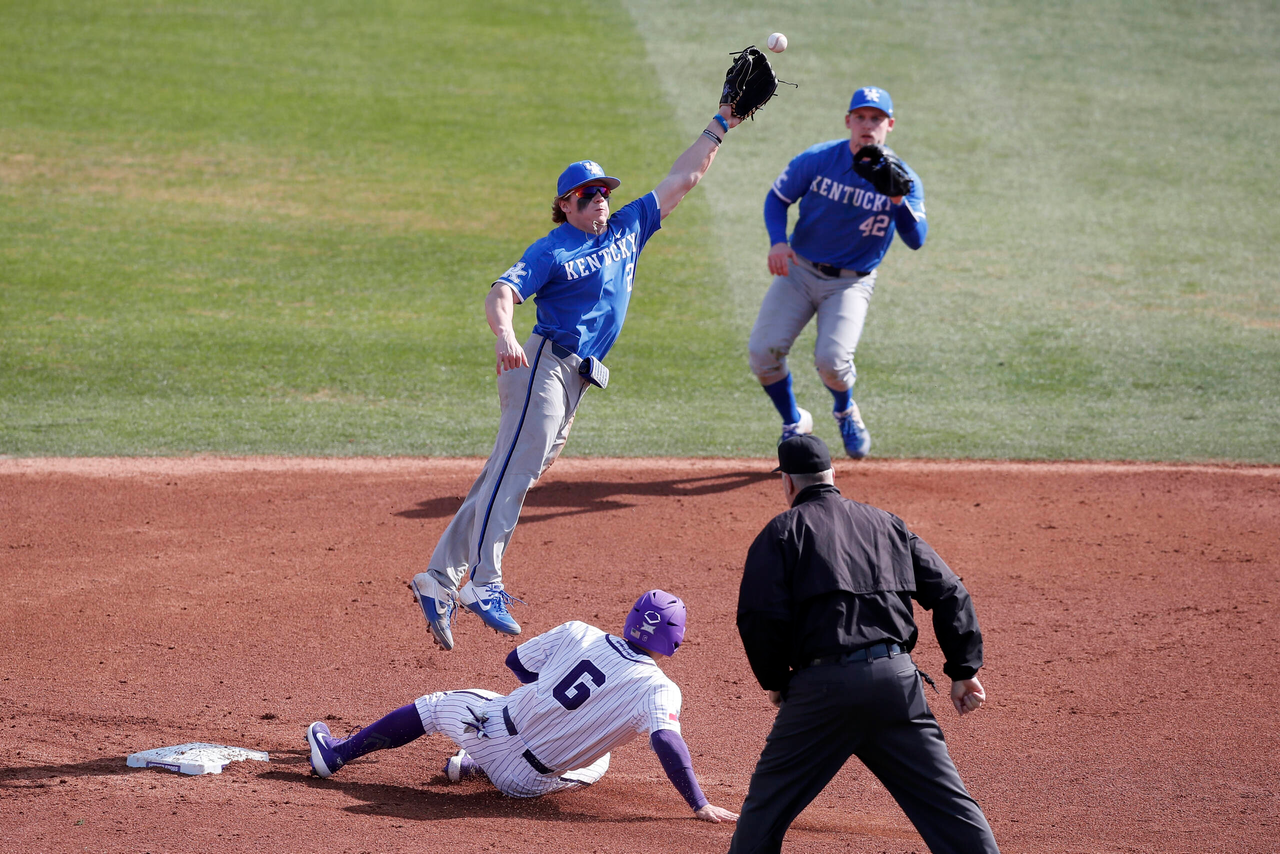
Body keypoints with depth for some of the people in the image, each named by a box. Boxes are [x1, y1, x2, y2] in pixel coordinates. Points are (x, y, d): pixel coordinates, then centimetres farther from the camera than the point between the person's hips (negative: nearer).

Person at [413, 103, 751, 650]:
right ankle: (484, 583, -29)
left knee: (506, 477, 4)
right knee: (514, 472, -18)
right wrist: (503, 333, -37)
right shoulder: (552, 251, -3)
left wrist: (721, 124, 19)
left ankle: (440, 580, 3)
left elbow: (683, 178, 22)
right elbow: (502, 292, -17)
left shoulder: (627, 230, 18)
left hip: (576, 381, 7)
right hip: (544, 366, -7)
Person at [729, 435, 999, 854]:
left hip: (824, 684, -3)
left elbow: (760, 616, -6)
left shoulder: (783, 530, 6)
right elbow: (949, 594, 13)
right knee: (946, 801, 4)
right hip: (897, 676, 3)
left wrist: (774, 681, 9)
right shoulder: (886, 523, 19)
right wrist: (964, 671, 11)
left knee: (769, 800, 10)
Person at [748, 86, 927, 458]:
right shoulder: (816, 160, -7)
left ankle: (846, 412, 14)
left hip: (850, 284, -2)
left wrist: (899, 201, -36)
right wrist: (777, 241, -13)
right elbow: (777, 197, 5)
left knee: (831, 359, -24)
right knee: (764, 351, -13)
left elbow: (916, 239, -18)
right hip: (798, 271, 2)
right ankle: (794, 423, 15)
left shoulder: (902, 179, -9)